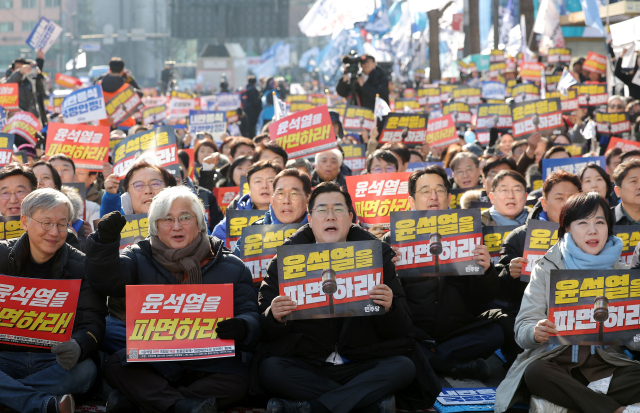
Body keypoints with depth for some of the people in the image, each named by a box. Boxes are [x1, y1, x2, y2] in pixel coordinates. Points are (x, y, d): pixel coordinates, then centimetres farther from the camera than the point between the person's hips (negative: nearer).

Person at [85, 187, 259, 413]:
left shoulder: (232, 268, 7)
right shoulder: (139, 257, 9)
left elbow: (250, 315, -1)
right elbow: (108, 280, -9)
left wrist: (242, 327, -26)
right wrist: (105, 242, -29)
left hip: (209, 366, 0)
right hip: (150, 364, 0)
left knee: (236, 381, -32)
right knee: (114, 367, -28)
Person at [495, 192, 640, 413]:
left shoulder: (622, 273, 14)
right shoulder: (547, 268, 8)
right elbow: (523, 326, -1)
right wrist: (535, 332, -26)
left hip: (606, 360, 1)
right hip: (556, 359, -1)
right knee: (535, 371, -36)